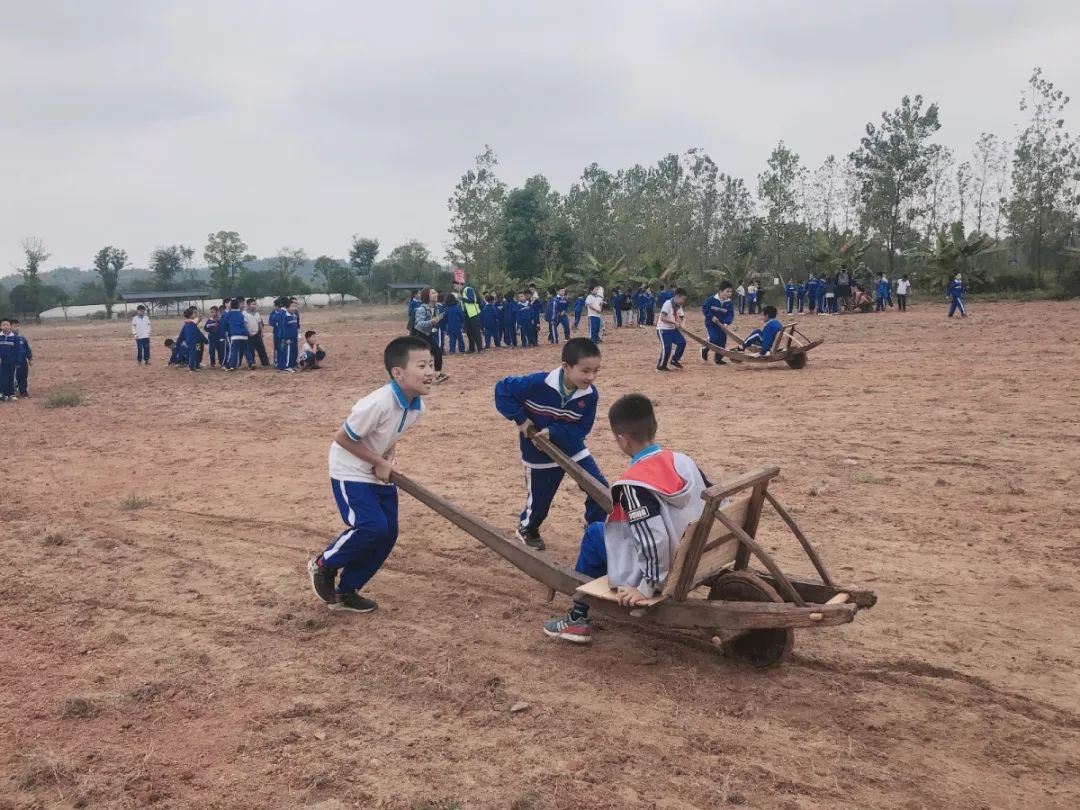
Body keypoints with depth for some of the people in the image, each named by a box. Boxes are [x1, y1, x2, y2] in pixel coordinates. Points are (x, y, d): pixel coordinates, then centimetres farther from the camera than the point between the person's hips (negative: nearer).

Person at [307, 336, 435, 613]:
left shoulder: (417, 406, -8)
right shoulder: (378, 403, -32)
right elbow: (342, 437, -22)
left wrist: (387, 460, -8)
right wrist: (380, 462, -16)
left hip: (379, 475, 8)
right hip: (350, 472, -8)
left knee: (388, 534, 4)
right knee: (372, 526, -19)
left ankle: (345, 591, 20)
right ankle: (324, 565, 7)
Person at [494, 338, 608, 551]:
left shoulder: (590, 394, -19)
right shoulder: (538, 383, -30)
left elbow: (582, 428, -16)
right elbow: (502, 389, -20)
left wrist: (553, 431, -30)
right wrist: (520, 419, -21)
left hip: (573, 448, 3)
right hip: (540, 455, -3)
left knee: (600, 488, -5)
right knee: (539, 500, 12)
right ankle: (527, 529, 45)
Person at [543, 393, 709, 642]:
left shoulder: (633, 484, -23)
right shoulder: (683, 460, -2)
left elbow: (654, 539, -31)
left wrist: (648, 587, -21)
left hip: (663, 574, -7)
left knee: (595, 533, 15)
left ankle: (578, 618, 21)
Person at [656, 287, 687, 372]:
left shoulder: (679, 306, 6)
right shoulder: (668, 303, -20)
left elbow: (681, 317, 12)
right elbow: (662, 318, -27)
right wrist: (674, 322, -29)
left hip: (673, 329, 8)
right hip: (663, 329, -8)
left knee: (682, 342, 0)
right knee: (667, 347, -13)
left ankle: (674, 360, 17)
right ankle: (661, 366, 2)